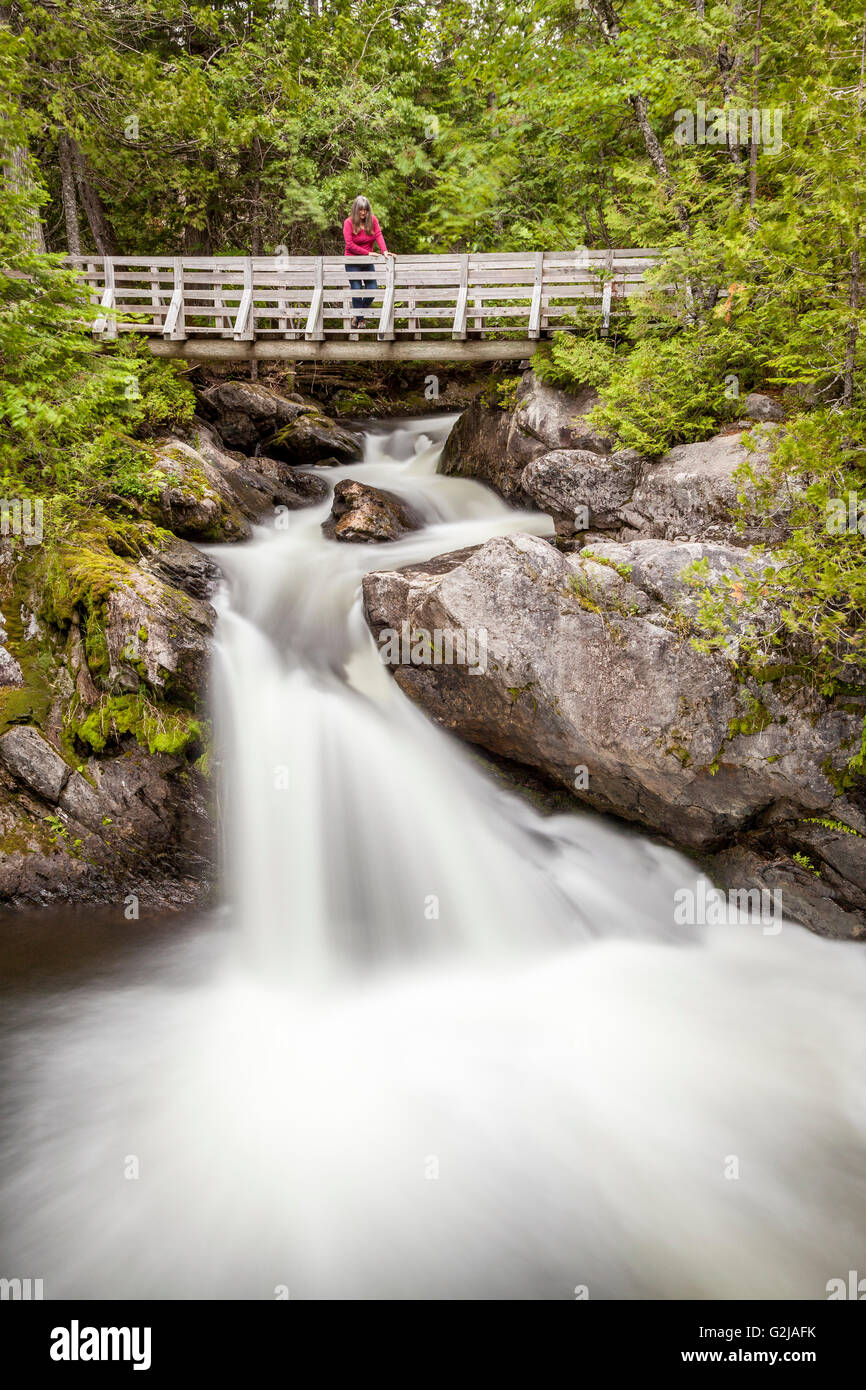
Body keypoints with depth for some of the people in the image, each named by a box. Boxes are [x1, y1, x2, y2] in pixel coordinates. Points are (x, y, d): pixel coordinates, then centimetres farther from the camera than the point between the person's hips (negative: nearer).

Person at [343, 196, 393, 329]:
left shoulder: (373, 220, 2)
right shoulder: (349, 222, -9)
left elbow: (379, 236, -9)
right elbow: (350, 244, -14)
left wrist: (384, 251, -27)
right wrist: (368, 253, -17)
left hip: (368, 261, 4)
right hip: (353, 262, -4)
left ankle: (360, 315, 23)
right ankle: (360, 319, 12)